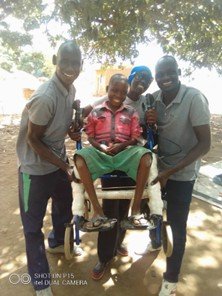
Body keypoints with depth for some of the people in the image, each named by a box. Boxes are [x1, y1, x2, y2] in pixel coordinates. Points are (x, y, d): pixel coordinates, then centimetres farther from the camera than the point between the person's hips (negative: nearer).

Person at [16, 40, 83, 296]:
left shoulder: (70, 88, -2)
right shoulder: (46, 97, -29)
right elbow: (33, 140, -21)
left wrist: (72, 131, -6)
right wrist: (65, 166, -16)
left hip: (59, 160, 8)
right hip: (36, 167, -8)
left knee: (64, 205, 26)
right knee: (33, 225, 8)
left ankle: (57, 241, 56)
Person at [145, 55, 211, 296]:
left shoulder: (194, 98, -20)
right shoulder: (153, 98, -4)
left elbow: (204, 144, -21)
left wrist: (170, 171, -25)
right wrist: (150, 123, -15)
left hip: (182, 173, -5)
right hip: (158, 165, 5)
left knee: (176, 226, 6)